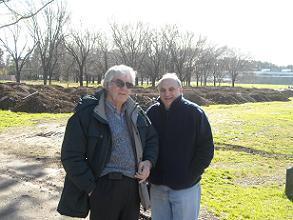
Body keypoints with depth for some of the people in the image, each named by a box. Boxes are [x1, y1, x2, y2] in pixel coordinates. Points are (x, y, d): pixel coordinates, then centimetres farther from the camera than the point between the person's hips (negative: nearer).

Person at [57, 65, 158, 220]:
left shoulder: (137, 113, 7)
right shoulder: (87, 113, -10)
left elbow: (152, 139, 19)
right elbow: (71, 156, -11)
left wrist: (149, 162, 0)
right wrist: (91, 189, -12)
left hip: (133, 188, 5)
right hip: (103, 189, -5)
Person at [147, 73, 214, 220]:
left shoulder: (194, 112, -9)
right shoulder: (152, 113, 2)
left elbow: (206, 148, -8)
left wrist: (191, 175, -11)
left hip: (185, 187, -3)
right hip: (157, 186, 4)